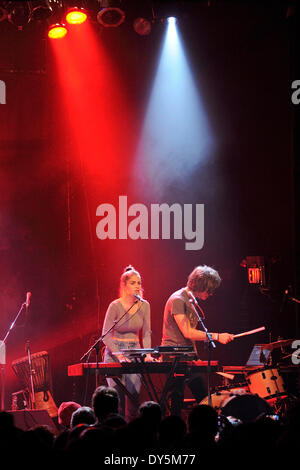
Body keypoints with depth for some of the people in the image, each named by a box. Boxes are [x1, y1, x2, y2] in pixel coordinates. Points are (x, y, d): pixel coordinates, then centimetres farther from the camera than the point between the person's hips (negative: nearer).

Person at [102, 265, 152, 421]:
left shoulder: (144, 306, 1)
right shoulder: (115, 306, -11)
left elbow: (146, 333, 6)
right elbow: (105, 336, -10)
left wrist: (147, 354, -9)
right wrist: (119, 355, -21)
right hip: (114, 352, -3)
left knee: (133, 397, -2)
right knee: (117, 398, -9)